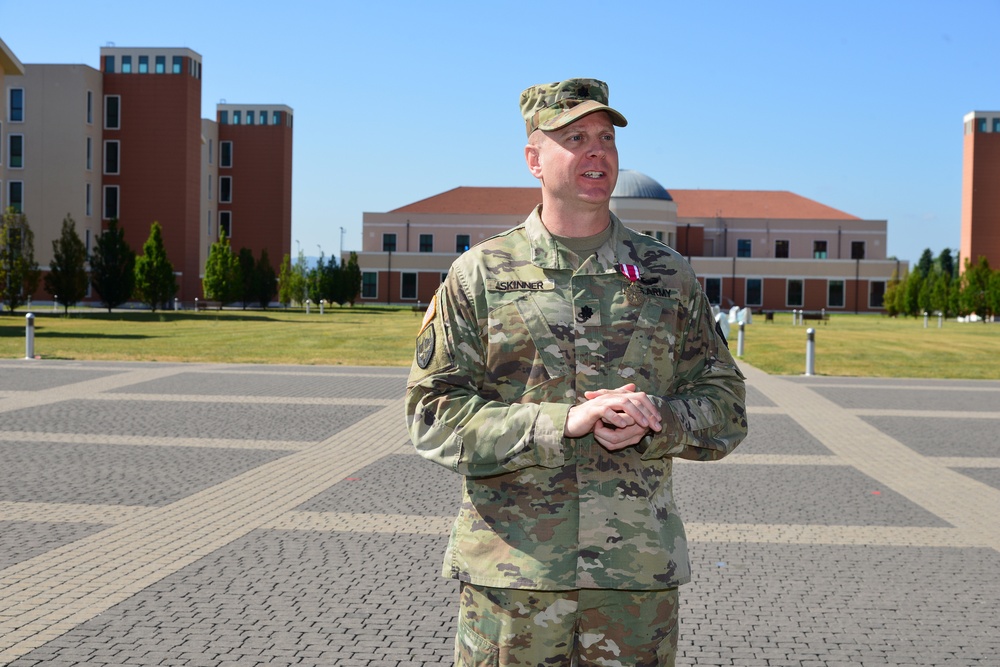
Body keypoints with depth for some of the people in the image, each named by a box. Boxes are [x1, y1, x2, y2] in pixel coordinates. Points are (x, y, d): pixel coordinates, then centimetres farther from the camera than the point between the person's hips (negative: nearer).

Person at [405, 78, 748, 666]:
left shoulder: (669, 276, 8)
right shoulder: (479, 275, 1)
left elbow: (726, 409, 9)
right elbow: (434, 416, -5)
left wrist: (653, 425, -13)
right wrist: (564, 423, -17)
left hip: (640, 571, 2)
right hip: (510, 570, -1)